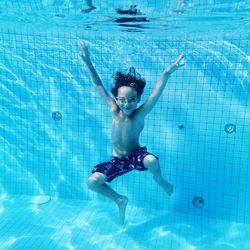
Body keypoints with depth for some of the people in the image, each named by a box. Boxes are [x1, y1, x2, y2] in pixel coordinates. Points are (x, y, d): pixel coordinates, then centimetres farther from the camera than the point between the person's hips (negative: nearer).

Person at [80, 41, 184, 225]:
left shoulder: (140, 114, -21)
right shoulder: (114, 111, -14)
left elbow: (157, 92, -33)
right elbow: (98, 85, -12)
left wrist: (167, 72, -48)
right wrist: (88, 62, -18)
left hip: (136, 155, -3)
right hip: (118, 160, 3)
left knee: (151, 161, -38)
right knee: (92, 182, -14)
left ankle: (159, 179, 3)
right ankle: (120, 200, 15)